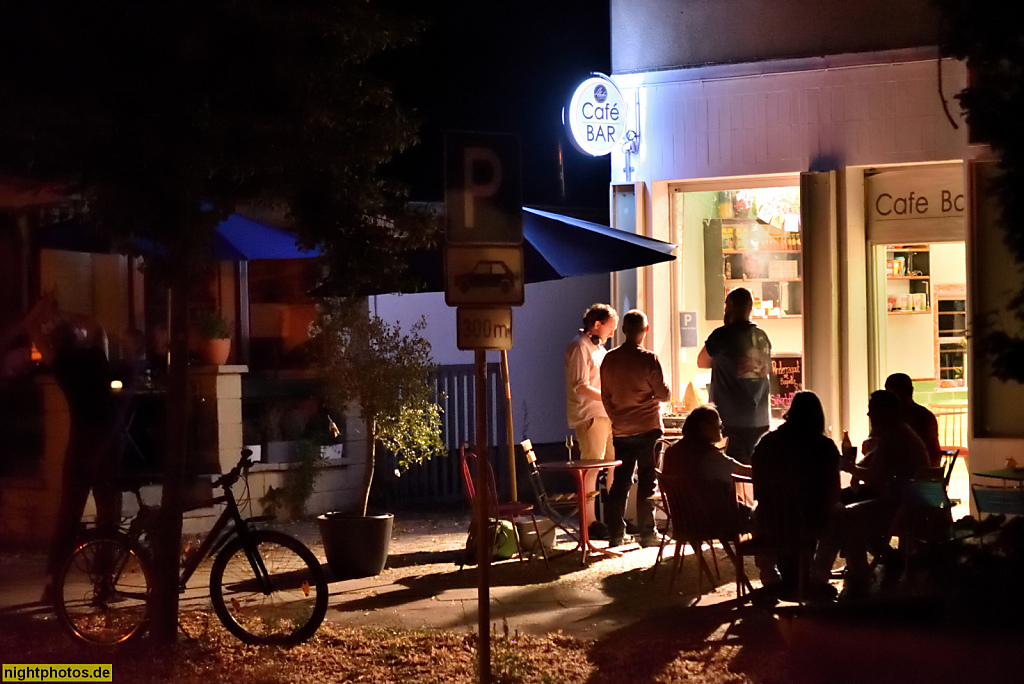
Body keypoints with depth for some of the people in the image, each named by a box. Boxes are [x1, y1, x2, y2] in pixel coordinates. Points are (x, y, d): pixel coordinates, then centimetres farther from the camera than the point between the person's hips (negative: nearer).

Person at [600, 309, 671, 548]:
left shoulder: (609, 359, 2)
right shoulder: (649, 359, -14)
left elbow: (606, 396, 9)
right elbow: (665, 394, -10)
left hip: (620, 431, 4)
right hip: (648, 429, -4)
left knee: (620, 482, 9)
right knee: (647, 483, 1)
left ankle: (616, 534, 10)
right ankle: (647, 533, 3)